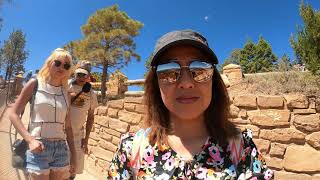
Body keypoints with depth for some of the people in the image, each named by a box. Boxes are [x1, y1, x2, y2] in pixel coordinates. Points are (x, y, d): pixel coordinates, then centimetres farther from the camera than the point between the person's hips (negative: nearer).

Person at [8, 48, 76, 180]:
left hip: (61, 148, 3)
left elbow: (67, 126, 10)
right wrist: (30, 139, -16)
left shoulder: (65, 92, 8)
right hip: (38, 147, -3)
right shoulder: (35, 84, -1)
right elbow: (13, 113, -3)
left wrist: (72, 153, 10)